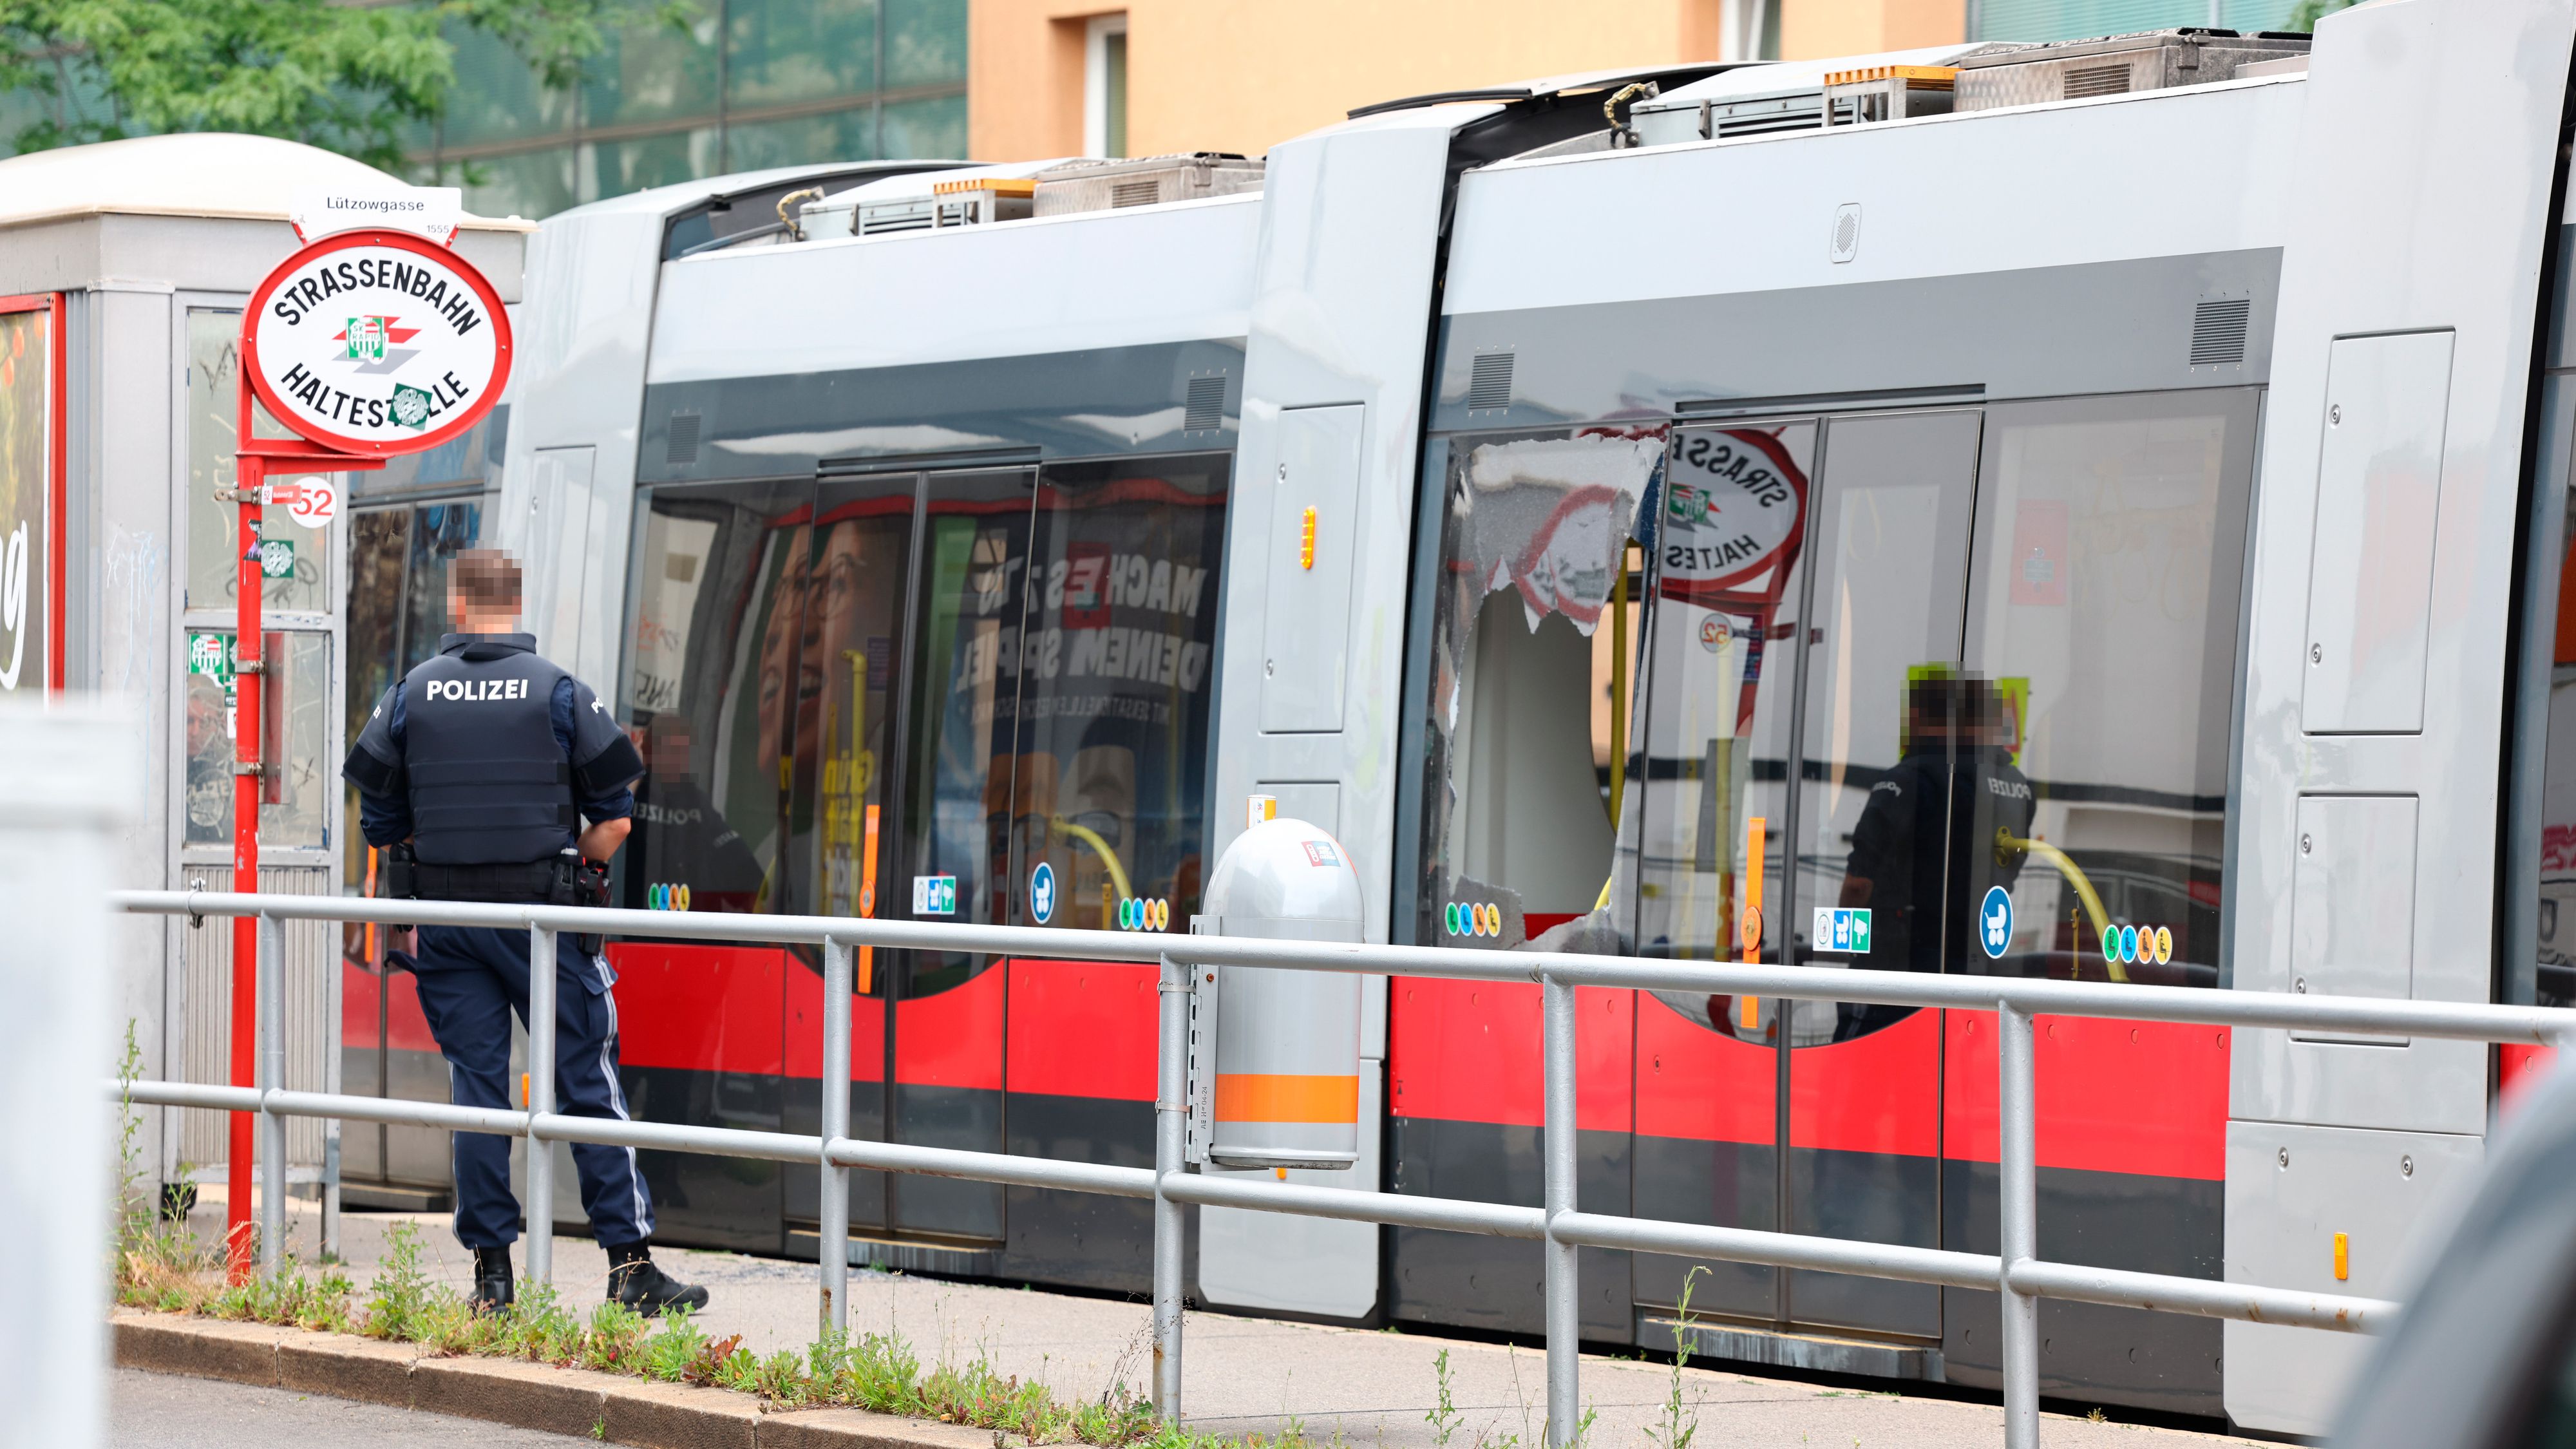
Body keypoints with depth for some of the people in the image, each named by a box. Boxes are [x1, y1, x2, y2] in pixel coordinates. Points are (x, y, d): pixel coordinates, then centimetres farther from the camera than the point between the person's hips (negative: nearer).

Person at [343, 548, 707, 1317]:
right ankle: (631, 1264, 0)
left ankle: (491, 1274, 4)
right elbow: (613, 823, -3)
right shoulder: (563, 693, -3)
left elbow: (379, 821, 5)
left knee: (476, 1090, 5)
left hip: (446, 913, 2)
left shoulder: (409, 696, 3)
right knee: (588, 1082, 2)